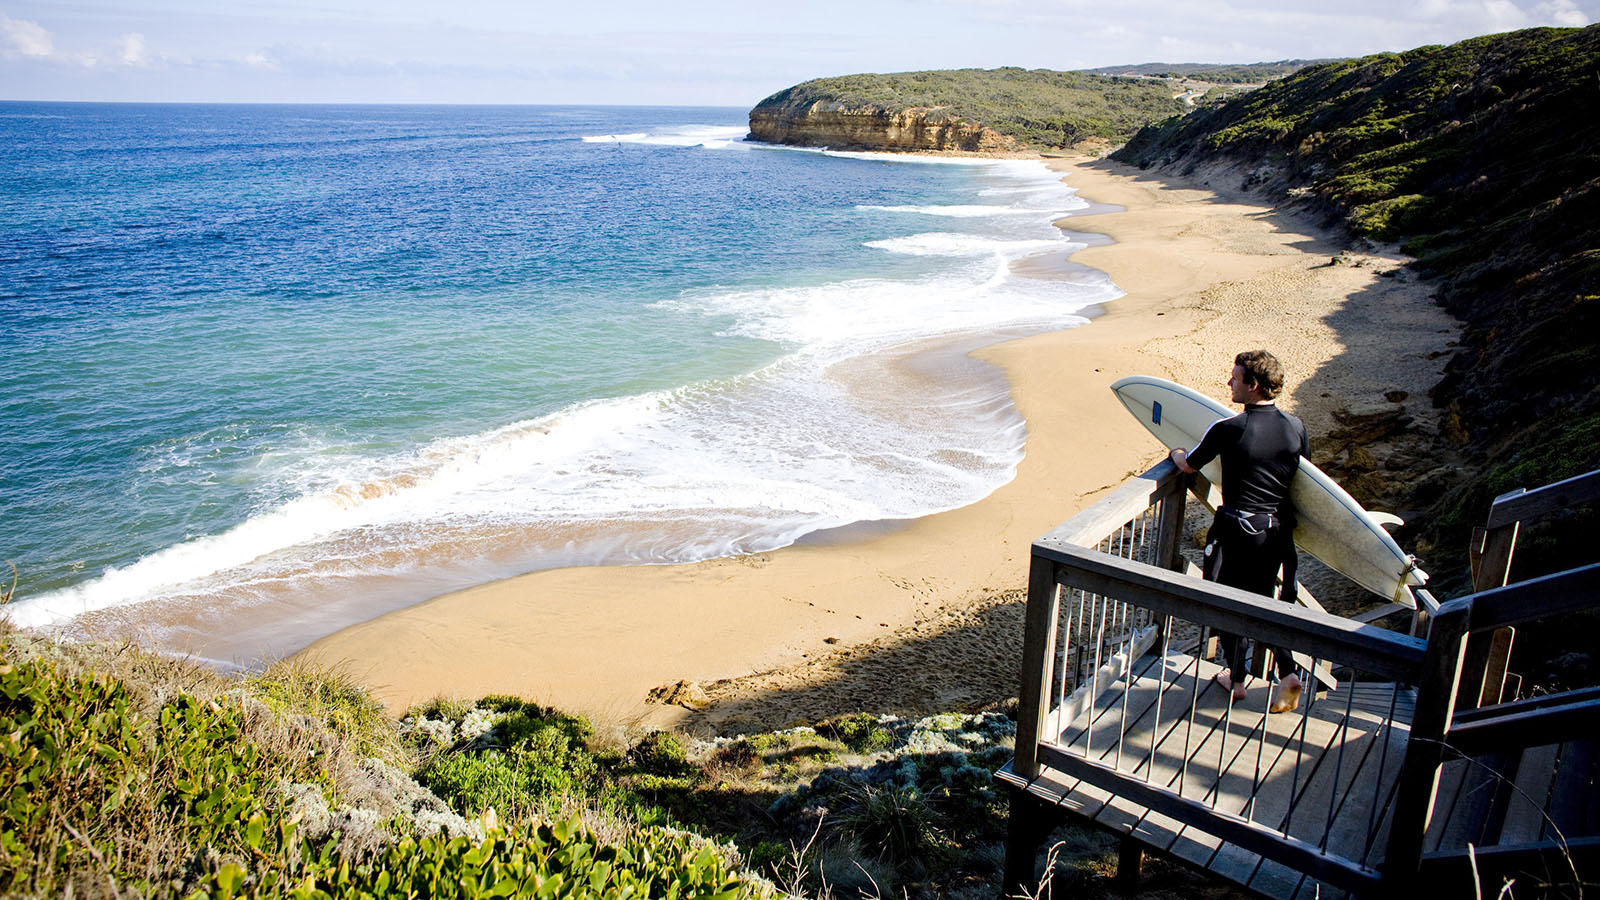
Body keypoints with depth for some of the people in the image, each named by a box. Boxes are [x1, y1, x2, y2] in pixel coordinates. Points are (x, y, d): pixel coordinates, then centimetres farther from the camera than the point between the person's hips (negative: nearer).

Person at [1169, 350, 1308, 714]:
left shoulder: (1227, 429, -17)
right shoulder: (1295, 427, -3)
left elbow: (1189, 465, -2)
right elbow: (1305, 469, 15)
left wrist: (1176, 452, 21)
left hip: (1237, 528, -5)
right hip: (1280, 529, 5)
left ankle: (1236, 680, 23)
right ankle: (1287, 673, 9)